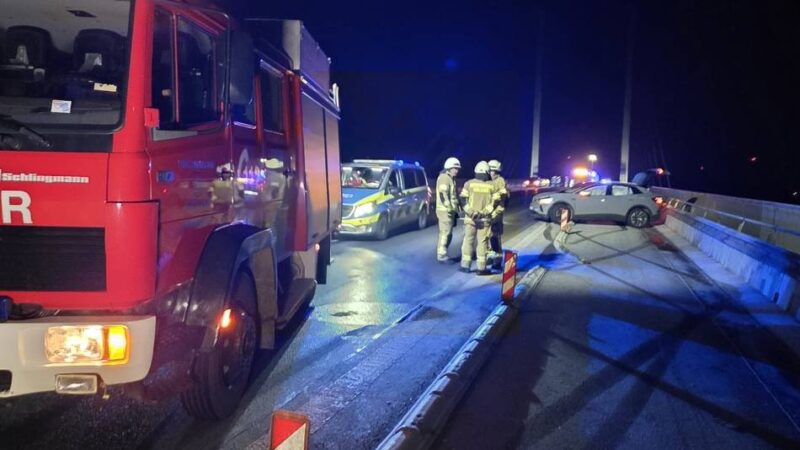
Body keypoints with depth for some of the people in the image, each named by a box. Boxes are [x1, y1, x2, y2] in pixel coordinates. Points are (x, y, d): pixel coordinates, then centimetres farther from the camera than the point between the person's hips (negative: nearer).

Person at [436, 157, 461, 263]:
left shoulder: (451, 179, 19)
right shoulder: (444, 178, -13)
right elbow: (443, 196, -22)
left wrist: (457, 207, 16)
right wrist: (451, 207, -22)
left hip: (451, 211, 10)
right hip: (445, 211, -10)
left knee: (448, 234, 12)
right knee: (445, 233, -10)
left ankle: (442, 254, 18)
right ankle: (442, 256, -7)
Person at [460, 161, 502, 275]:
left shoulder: (469, 183, -1)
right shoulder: (492, 186, -1)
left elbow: (463, 199, -5)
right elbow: (496, 202, -3)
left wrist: (470, 211, -2)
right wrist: (491, 214, 4)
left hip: (470, 217, 0)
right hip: (485, 219, 0)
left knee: (468, 240, 9)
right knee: (482, 242, 4)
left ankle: (465, 265, 10)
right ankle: (481, 268, 5)